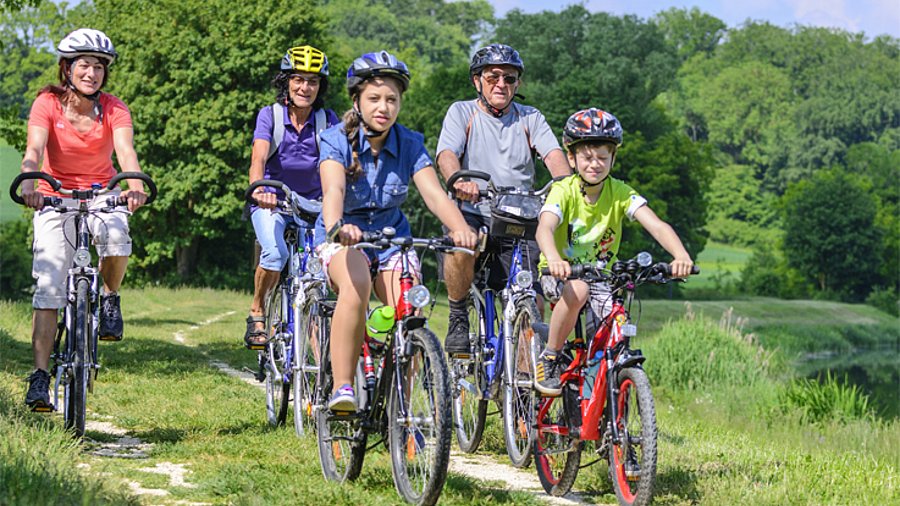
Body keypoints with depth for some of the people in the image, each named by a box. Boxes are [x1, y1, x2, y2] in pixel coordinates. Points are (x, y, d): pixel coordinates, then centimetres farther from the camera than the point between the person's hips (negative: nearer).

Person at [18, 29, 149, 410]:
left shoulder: (114, 109, -10)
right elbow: (34, 150, -27)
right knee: (48, 288, -13)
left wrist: (135, 186, -48)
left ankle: (109, 298, -1)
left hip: (101, 195, 1)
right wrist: (28, 184, -49)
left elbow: (126, 150, -27)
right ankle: (40, 377, -12)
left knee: (117, 239, -33)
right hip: (56, 196, -1)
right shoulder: (48, 104, -13)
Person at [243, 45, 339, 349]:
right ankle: (257, 313, -6)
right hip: (272, 201, -2)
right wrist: (258, 189, -47)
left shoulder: (327, 120, -6)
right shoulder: (270, 115, -11)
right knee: (275, 253, -30)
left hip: (312, 204, 2)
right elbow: (259, 157, -27)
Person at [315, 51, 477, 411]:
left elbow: (433, 192, -21)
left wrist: (460, 228, -42)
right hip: (344, 238, -3)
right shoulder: (336, 140, -14)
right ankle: (341, 389, -33)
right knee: (356, 287, -36)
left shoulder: (410, 145, -6)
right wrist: (336, 226, -56)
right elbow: (333, 188, -34)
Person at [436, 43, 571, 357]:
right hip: (473, 215, -2)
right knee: (460, 247, -37)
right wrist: (458, 180, -36)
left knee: (534, 306, -11)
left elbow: (553, 155, -4)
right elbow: (446, 154, -11)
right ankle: (458, 319, -13)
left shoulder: (530, 119, 13)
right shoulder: (462, 113, 7)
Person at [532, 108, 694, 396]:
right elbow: (544, 228, -35)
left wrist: (681, 256, -44)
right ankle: (549, 359, -17)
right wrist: (554, 259, -58)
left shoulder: (620, 193, -10)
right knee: (578, 290, -37)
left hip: (600, 277, 2)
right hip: (560, 274, -2)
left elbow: (657, 226, -24)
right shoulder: (563, 191, -17)